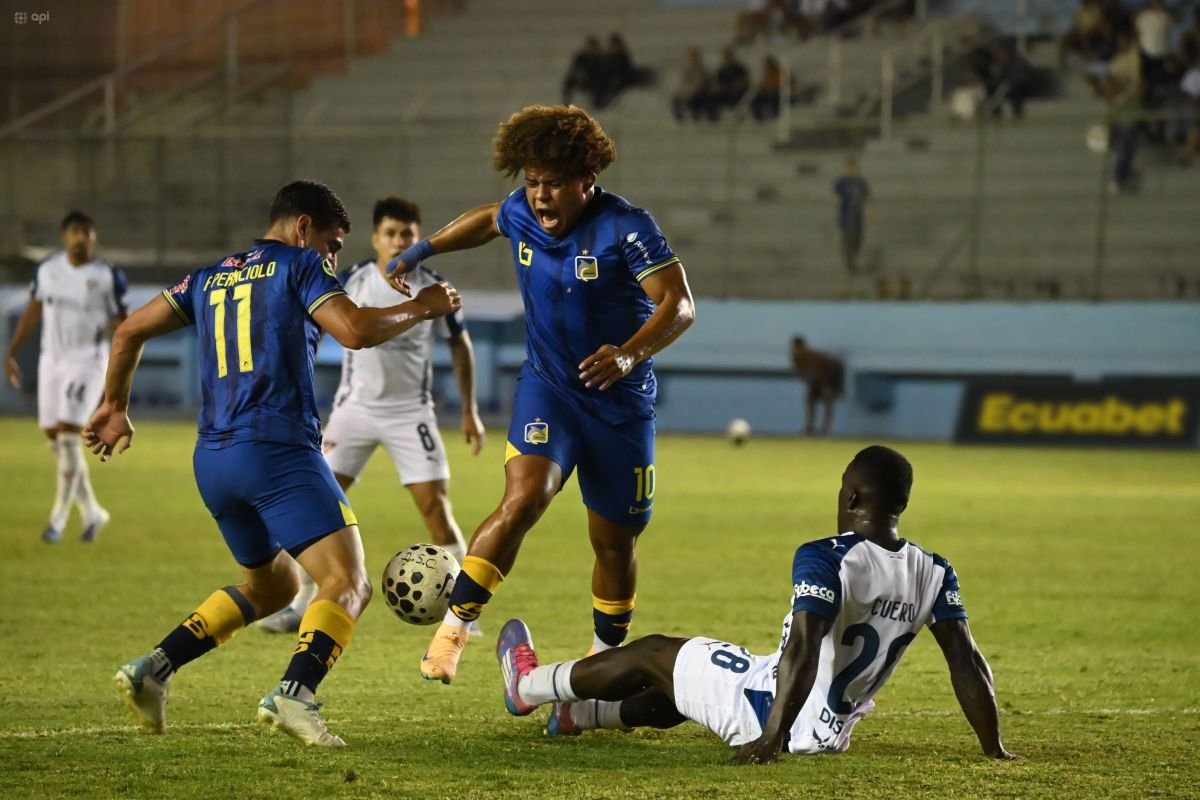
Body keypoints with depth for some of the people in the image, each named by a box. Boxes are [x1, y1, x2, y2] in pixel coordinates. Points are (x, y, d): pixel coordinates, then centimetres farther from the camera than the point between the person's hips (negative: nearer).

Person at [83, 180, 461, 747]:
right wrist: (422, 307, 3)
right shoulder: (298, 266, 3)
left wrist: (115, 407, 33)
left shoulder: (211, 278, 22)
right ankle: (294, 693, -38)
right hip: (279, 450, -8)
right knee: (348, 584, -13)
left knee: (270, 585, 26)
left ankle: (153, 668, 13)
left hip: (212, 460, 8)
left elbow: (130, 330, 22)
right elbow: (356, 331, -11)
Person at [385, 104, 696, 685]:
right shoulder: (522, 215, -3)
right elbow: (488, 220, 22)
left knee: (614, 542, 8)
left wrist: (630, 354, -39)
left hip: (620, 401, -2)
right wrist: (421, 251, 22)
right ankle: (453, 628, -21)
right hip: (547, 387, 2)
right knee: (523, 499, -25)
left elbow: (679, 305, -23)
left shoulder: (626, 227, -19)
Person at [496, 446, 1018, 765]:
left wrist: (770, 740, -33)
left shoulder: (824, 559, -22)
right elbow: (966, 662, -4)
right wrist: (993, 749, 2)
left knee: (654, 654, 20)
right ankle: (579, 714, 55)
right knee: (681, 685, 32)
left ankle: (529, 686, 43)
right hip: (831, 734, 6)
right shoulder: (933, 573, -4)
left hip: (767, 708, -6)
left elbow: (804, 651, -31)